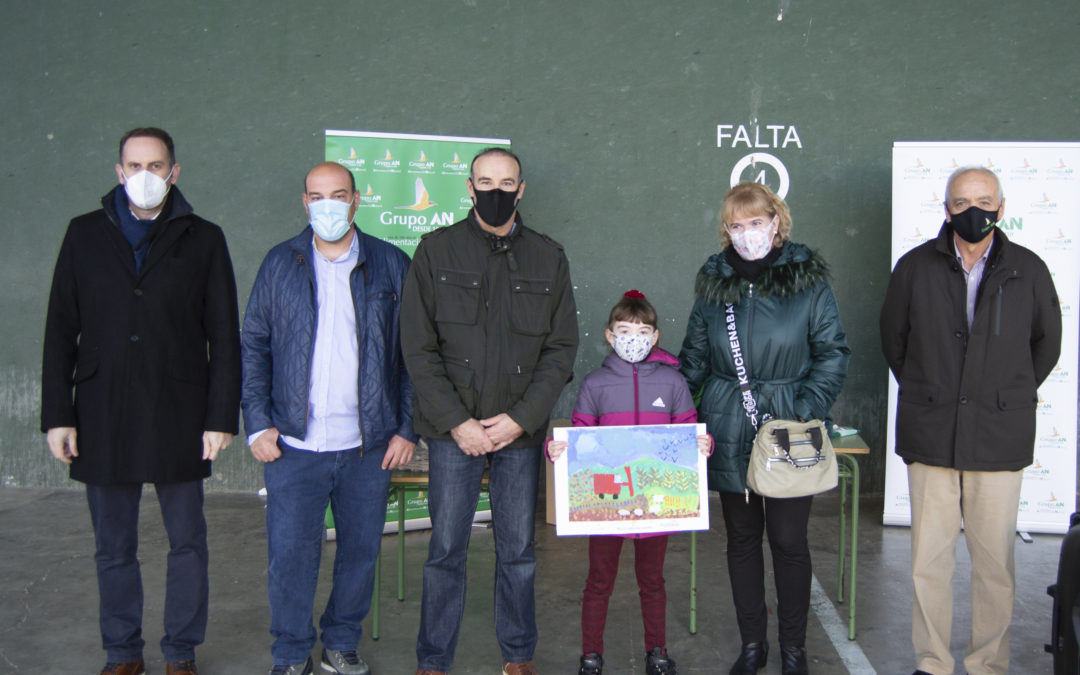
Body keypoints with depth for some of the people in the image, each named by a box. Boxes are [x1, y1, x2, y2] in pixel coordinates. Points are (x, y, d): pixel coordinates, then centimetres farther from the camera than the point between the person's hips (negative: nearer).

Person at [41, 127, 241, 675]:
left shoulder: (202, 239, 3)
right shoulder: (85, 234, 7)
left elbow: (225, 337, 1)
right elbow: (60, 332, 7)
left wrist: (220, 417, -5)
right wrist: (57, 415, 0)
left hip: (179, 418, -1)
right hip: (102, 419, 1)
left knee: (187, 542, 7)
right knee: (113, 548, 11)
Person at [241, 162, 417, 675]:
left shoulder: (392, 265, 3)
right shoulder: (280, 263, 5)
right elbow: (254, 346, 7)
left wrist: (407, 428, -1)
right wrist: (257, 423, -2)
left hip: (369, 445, 1)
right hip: (294, 444, 0)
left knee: (360, 550, 11)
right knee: (290, 553, 4)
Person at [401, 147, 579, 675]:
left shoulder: (548, 259, 6)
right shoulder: (437, 250, 2)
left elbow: (561, 349, 3)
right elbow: (418, 348, -2)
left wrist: (521, 418, -8)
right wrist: (455, 422, -10)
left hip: (520, 431, 2)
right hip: (454, 429, -1)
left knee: (518, 551, 10)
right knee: (446, 551, 4)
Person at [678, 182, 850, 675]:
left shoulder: (807, 279, -4)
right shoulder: (713, 282, 5)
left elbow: (833, 353, -3)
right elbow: (694, 358, 11)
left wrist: (807, 411, -15)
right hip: (729, 434, 3)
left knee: (788, 540, 6)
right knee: (741, 538, 12)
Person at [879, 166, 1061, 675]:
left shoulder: (1029, 270, 3)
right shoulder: (915, 267, 3)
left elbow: (1047, 343, 17)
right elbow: (893, 339, 15)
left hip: (999, 439, 0)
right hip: (930, 437, 0)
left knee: (995, 562, 5)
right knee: (929, 561, 5)